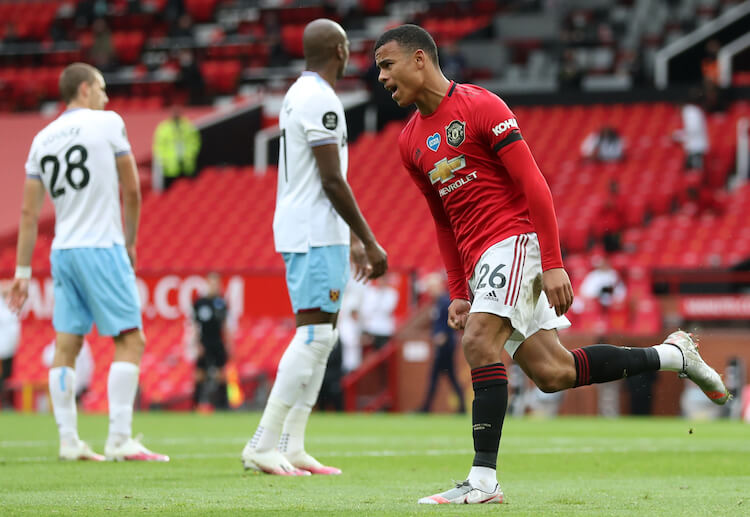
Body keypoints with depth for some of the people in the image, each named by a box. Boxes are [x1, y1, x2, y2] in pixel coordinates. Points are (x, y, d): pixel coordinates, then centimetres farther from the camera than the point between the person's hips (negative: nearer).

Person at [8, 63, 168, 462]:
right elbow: (132, 192, 1)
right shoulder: (107, 123, -2)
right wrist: (130, 242, 16)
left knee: (66, 346, 7)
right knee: (130, 340, -4)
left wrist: (22, 271, 14)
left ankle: (68, 441, 5)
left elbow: (29, 212, 10)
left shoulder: (42, 139, 12)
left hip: (62, 251, 6)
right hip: (101, 248, -6)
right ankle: (119, 440, -12)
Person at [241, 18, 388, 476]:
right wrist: (369, 242, -14)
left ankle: (293, 448, 10)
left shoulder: (300, 95, 17)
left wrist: (353, 241, 25)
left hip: (307, 232, 10)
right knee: (315, 335, -11)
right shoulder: (320, 101, -15)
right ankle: (263, 445, -13)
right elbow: (333, 181, -18)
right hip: (315, 235, -10)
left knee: (324, 334, 11)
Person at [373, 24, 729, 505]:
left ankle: (483, 479, -24)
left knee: (478, 341, -24)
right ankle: (673, 354, 19)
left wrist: (553, 264, -18)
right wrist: (458, 292, 16)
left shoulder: (480, 106, -9)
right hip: (480, 261, 8)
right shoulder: (410, 141, 14)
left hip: (516, 239, -8)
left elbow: (533, 184, -12)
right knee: (553, 372, 2)